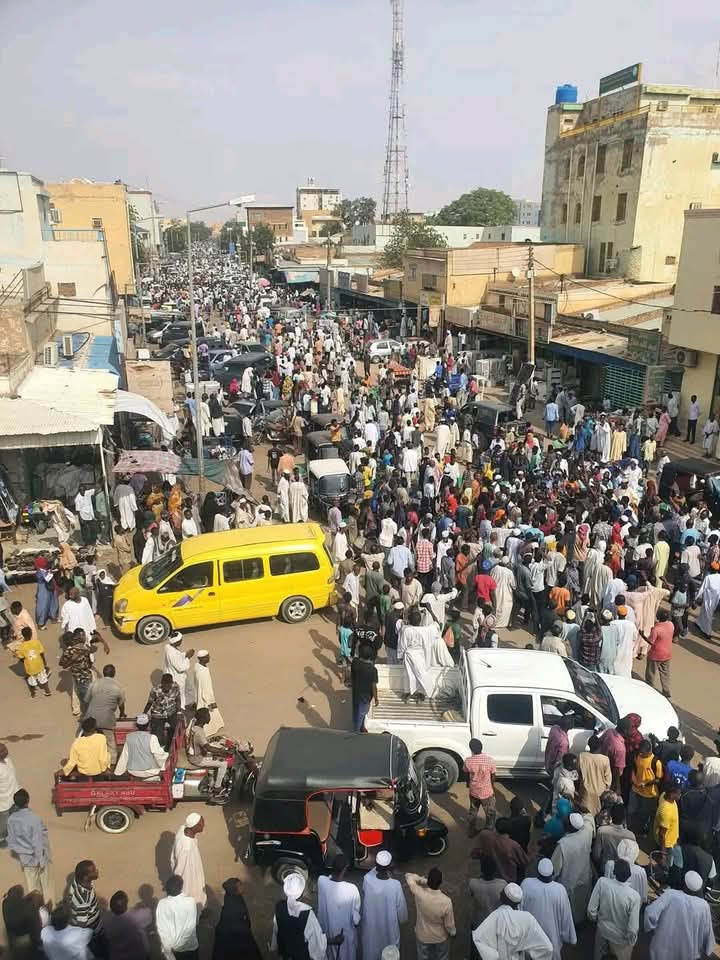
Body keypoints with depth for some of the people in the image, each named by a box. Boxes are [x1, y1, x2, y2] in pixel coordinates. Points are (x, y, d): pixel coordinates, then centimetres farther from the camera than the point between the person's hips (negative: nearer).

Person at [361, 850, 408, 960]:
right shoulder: (395, 885, -31)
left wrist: (377, 867, -5)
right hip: (389, 927, -2)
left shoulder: (367, 880, -28)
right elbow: (401, 907, -14)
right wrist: (402, 920, 5)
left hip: (370, 925, 2)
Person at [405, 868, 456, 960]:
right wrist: (453, 933, 3)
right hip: (440, 937, -1)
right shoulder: (446, 901, -36)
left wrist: (424, 881, -18)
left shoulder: (419, 893, -32)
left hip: (422, 936, 1)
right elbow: (449, 924, -18)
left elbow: (409, 876, -13)